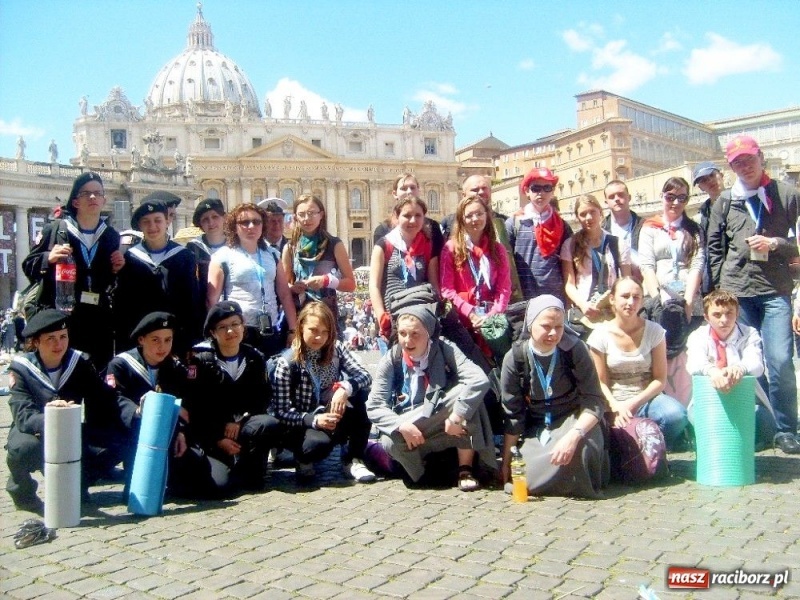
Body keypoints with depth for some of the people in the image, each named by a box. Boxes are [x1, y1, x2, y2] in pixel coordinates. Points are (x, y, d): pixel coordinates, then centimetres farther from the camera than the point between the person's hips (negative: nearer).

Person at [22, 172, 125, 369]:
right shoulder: (55, 230, 2)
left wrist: (117, 270, 1)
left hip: (98, 322, 4)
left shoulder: (111, 236, 13)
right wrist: (49, 258, -14)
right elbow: (28, 266, 4)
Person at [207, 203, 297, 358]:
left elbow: (285, 294, 11)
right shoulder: (223, 256, 0)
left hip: (271, 332, 4)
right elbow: (212, 300, -2)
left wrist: (293, 329, 7)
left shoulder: (272, 254, 12)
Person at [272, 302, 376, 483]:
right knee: (319, 443, -38)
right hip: (300, 425, -4)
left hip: (334, 421, 4)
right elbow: (282, 411, -14)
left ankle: (353, 459, -13)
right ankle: (304, 459, 1)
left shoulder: (336, 349, -2)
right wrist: (314, 420, -30)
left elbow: (365, 376, -13)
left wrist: (344, 388, -34)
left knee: (356, 391, -23)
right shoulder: (287, 362, -12)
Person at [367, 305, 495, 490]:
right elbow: (374, 406, -13)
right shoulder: (391, 360, -9)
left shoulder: (444, 350, -13)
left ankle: (466, 469, -17)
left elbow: (480, 380, -26)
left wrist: (457, 416, -34)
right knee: (390, 443, -32)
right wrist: (401, 425, -30)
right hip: (410, 430, 1)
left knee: (465, 392, -29)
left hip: (447, 426, 0)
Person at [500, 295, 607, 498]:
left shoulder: (574, 350, -14)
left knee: (578, 451, -34)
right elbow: (513, 415, -2)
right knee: (526, 480, -20)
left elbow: (593, 401, -15)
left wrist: (574, 435, -35)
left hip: (574, 420, -1)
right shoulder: (515, 358, -10)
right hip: (536, 430, 2)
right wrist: (506, 462, 2)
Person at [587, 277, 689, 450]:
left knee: (676, 415, -31)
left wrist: (633, 404, -16)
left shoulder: (654, 331, -2)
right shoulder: (600, 335, -3)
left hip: (646, 397, 1)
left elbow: (660, 380, -2)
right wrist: (616, 406, -19)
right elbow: (601, 383, 0)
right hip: (615, 402, -1)